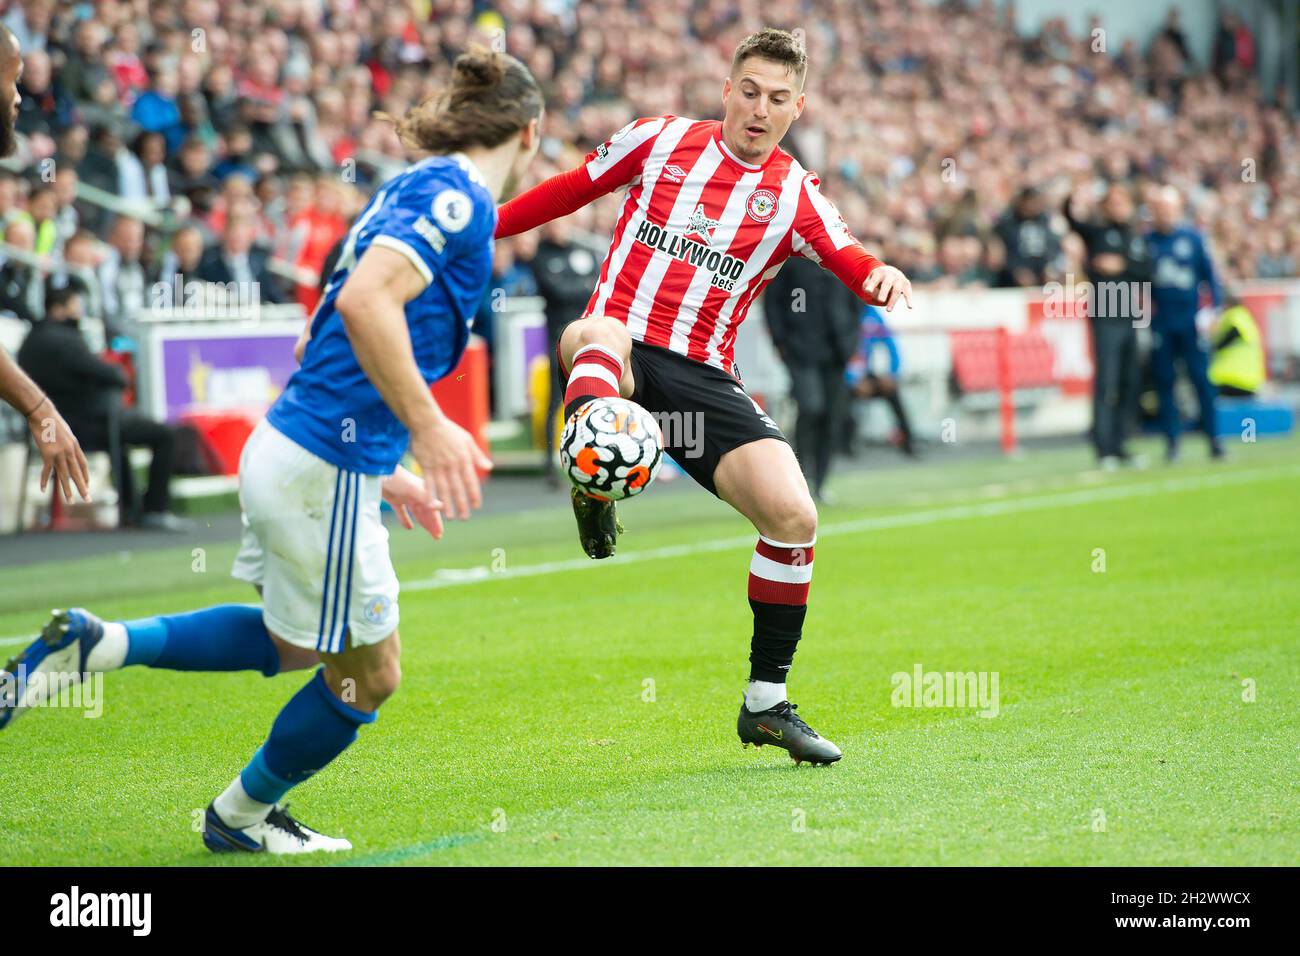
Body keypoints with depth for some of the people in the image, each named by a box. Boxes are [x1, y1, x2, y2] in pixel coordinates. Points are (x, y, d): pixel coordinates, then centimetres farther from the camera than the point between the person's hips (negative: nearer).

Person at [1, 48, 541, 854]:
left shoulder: (416, 191, 15)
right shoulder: (457, 197, -14)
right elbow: (364, 300, -30)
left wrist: (384, 467, 25)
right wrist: (427, 427, -30)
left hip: (289, 446, 10)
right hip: (327, 471, -10)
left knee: (294, 644, 27)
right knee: (367, 675, 9)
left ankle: (96, 643, 17)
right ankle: (242, 818, 29)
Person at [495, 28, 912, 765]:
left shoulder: (796, 196, 8)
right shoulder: (660, 140, 7)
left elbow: (851, 261, -3)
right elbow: (570, 191, 19)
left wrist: (884, 279, -27)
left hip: (703, 379, 1)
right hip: (616, 358, -1)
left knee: (794, 515, -12)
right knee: (601, 334, -39)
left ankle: (766, 704, 4)